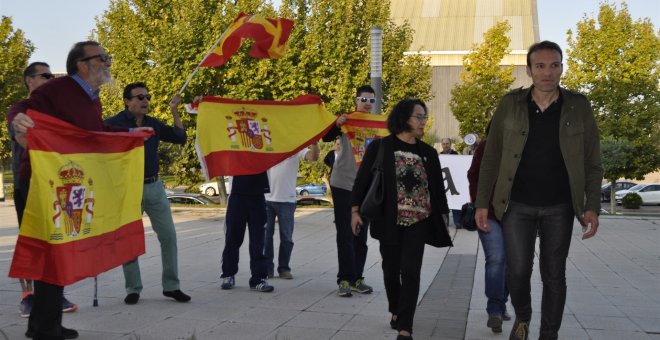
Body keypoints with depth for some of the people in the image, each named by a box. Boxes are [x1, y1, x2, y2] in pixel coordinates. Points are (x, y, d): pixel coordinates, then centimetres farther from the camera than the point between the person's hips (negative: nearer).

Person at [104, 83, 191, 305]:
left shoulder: (154, 124, 10)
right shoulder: (114, 124, -6)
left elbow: (180, 138, 8)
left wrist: (174, 112, 1)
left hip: (154, 187, 5)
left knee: (168, 236, 3)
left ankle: (171, 286, 13)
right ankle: (133, 289, 15)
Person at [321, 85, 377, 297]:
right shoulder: (346, 119, -1)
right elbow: (326, 138, -12)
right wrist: (337, 125, -31)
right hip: (343, 184, -4)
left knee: (361, 236, 8)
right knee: (345, 235, -3)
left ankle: (357, 278, 16)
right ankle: (345, 279, 1)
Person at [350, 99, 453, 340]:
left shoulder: (428, 153, 8)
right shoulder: (379, 147, -1)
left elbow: (437, 186, 13)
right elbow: (363, 179, -1)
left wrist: (442, 215, 12)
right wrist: (355, 210, -6)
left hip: (418, 221, 1)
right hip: (389, 220, -1)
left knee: (410, 271, -9)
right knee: (391, 269, 11)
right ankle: (396, 312, 36)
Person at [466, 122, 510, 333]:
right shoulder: (485, 147, 0)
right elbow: (473, 175, 5)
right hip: (489, 212, -3)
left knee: (507, 261, 9)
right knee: (496, 259, -13)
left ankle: (501, 306, 23)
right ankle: (494, 311, -11)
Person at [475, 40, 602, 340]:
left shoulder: (579, 107, -2)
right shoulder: (509, 105, -3)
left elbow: (592, 163, 1)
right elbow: (491, 158, 0)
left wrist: (592, 207, -8)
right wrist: (482, 203, -4)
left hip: (559, 207, 1)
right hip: (518, 205, 0)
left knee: (554, 275, 6)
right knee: (518, 270, -5)